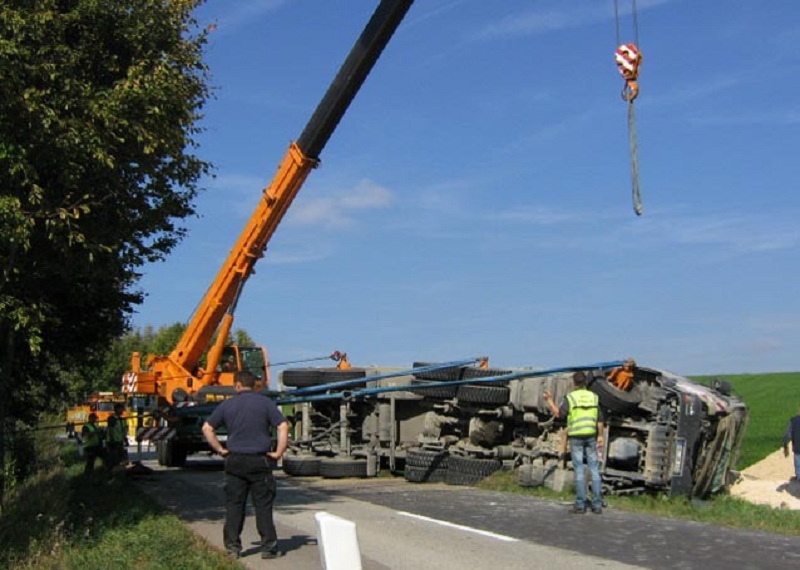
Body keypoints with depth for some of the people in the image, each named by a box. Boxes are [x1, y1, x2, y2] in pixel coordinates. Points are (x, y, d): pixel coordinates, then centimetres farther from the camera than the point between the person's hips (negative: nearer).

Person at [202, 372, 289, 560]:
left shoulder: (227, 405, 5)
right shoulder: (265, 403, 0)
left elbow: (207, 428, 5)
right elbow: (283, 426, -10)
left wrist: (220, 449, 9)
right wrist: (278, 452, -5)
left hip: (235, 461, 2)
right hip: (260, 460, -1)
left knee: (234, 505, 8)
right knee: (263, 505, 4)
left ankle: (233, 546, 10)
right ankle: (269, 547, 5)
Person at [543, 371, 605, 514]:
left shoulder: (570, 397, -4)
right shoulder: (593, 397, 7)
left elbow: (558, 413, -10)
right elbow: (600, 419, 5)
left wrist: (549, 400, 1)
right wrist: (600, 436, 10)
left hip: (575, 437, -3)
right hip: (590, 435, 3)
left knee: (579, 470, -1)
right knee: (594, 469, 6)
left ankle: (580, 504, -1)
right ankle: (597, 504, 4)